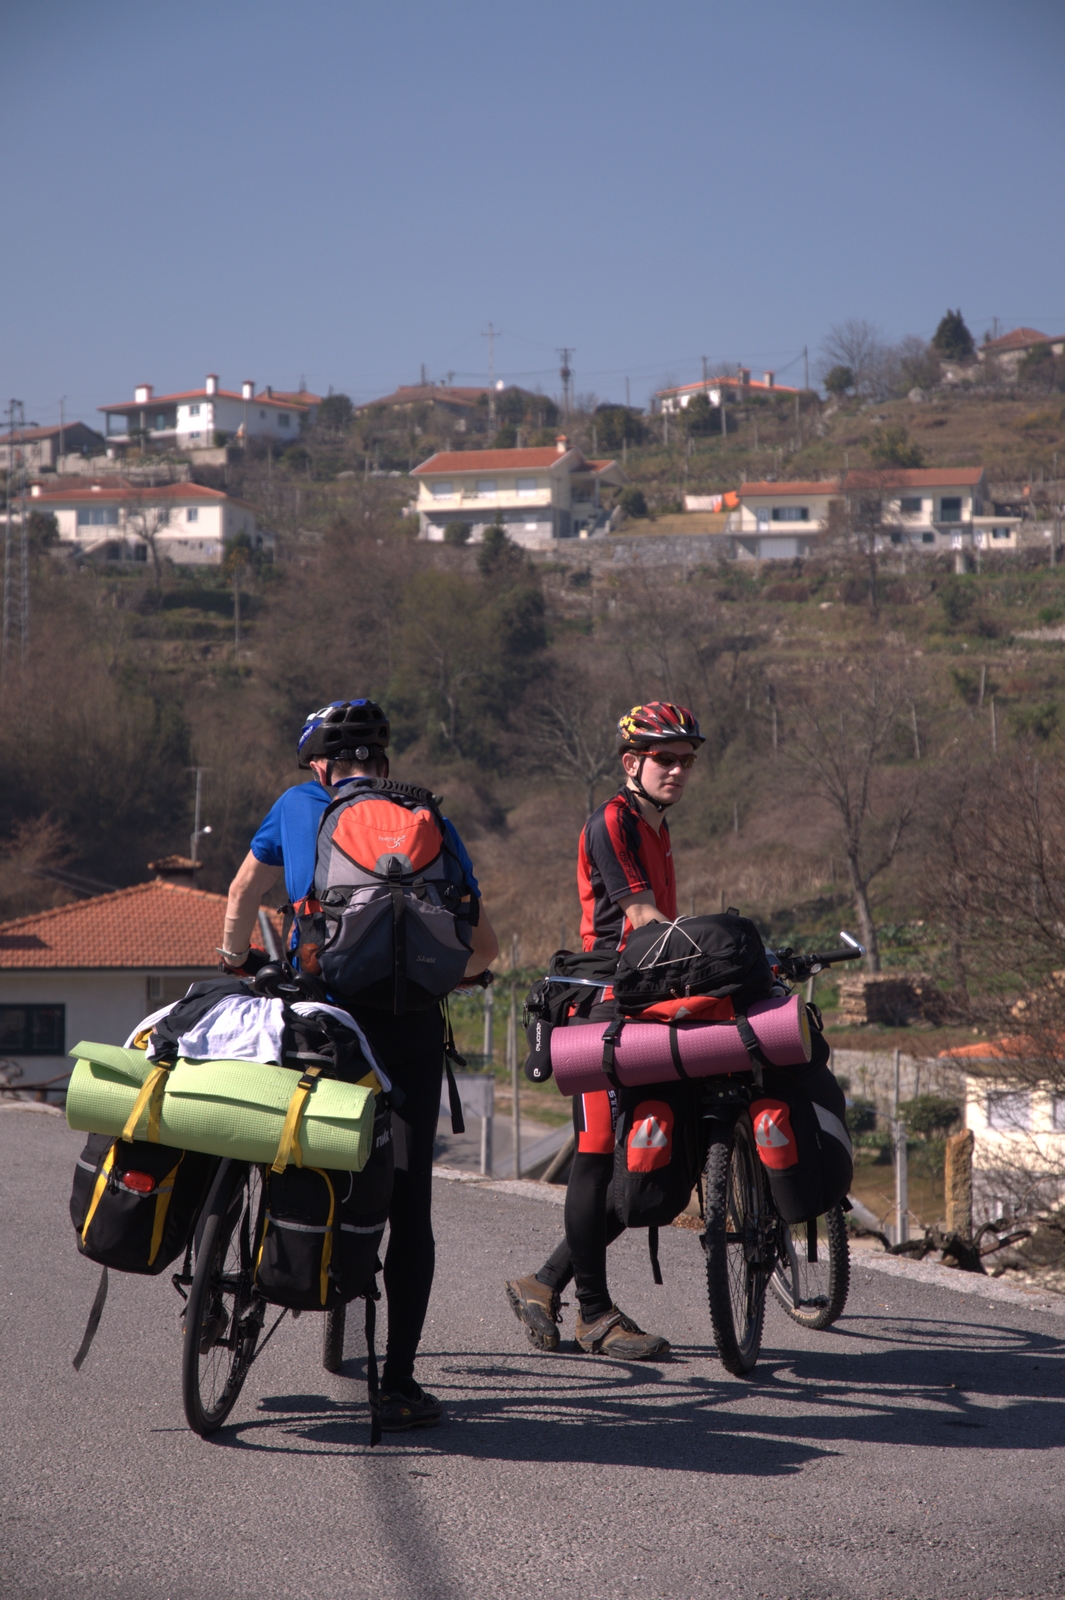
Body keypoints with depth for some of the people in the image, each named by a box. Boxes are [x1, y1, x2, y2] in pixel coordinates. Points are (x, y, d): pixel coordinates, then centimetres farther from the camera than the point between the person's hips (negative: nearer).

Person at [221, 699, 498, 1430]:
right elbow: (483, 947, 10)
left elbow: (243, 894, 29)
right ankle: (398, 1384, 0)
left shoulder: (298, 806, 12)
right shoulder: (432, 825, 10)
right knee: (408, 1206, 1)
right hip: (411, 1028, 0)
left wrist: (237, 961, 47)